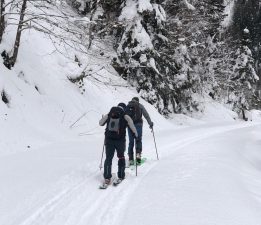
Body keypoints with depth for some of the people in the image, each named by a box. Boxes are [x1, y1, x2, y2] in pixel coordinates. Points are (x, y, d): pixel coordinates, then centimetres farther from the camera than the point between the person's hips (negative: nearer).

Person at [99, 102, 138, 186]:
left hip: (109, 140, 2)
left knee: (108, 158, 8)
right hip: (120, 140, -2)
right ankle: (121, 176, 19)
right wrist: (135, 135, 22)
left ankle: (107, 178, 1)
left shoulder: (108, 115, 5)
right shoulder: (125, 117, -3)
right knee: (121, 157, 17)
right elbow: (132, 127, 3)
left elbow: (100, 123, 18)